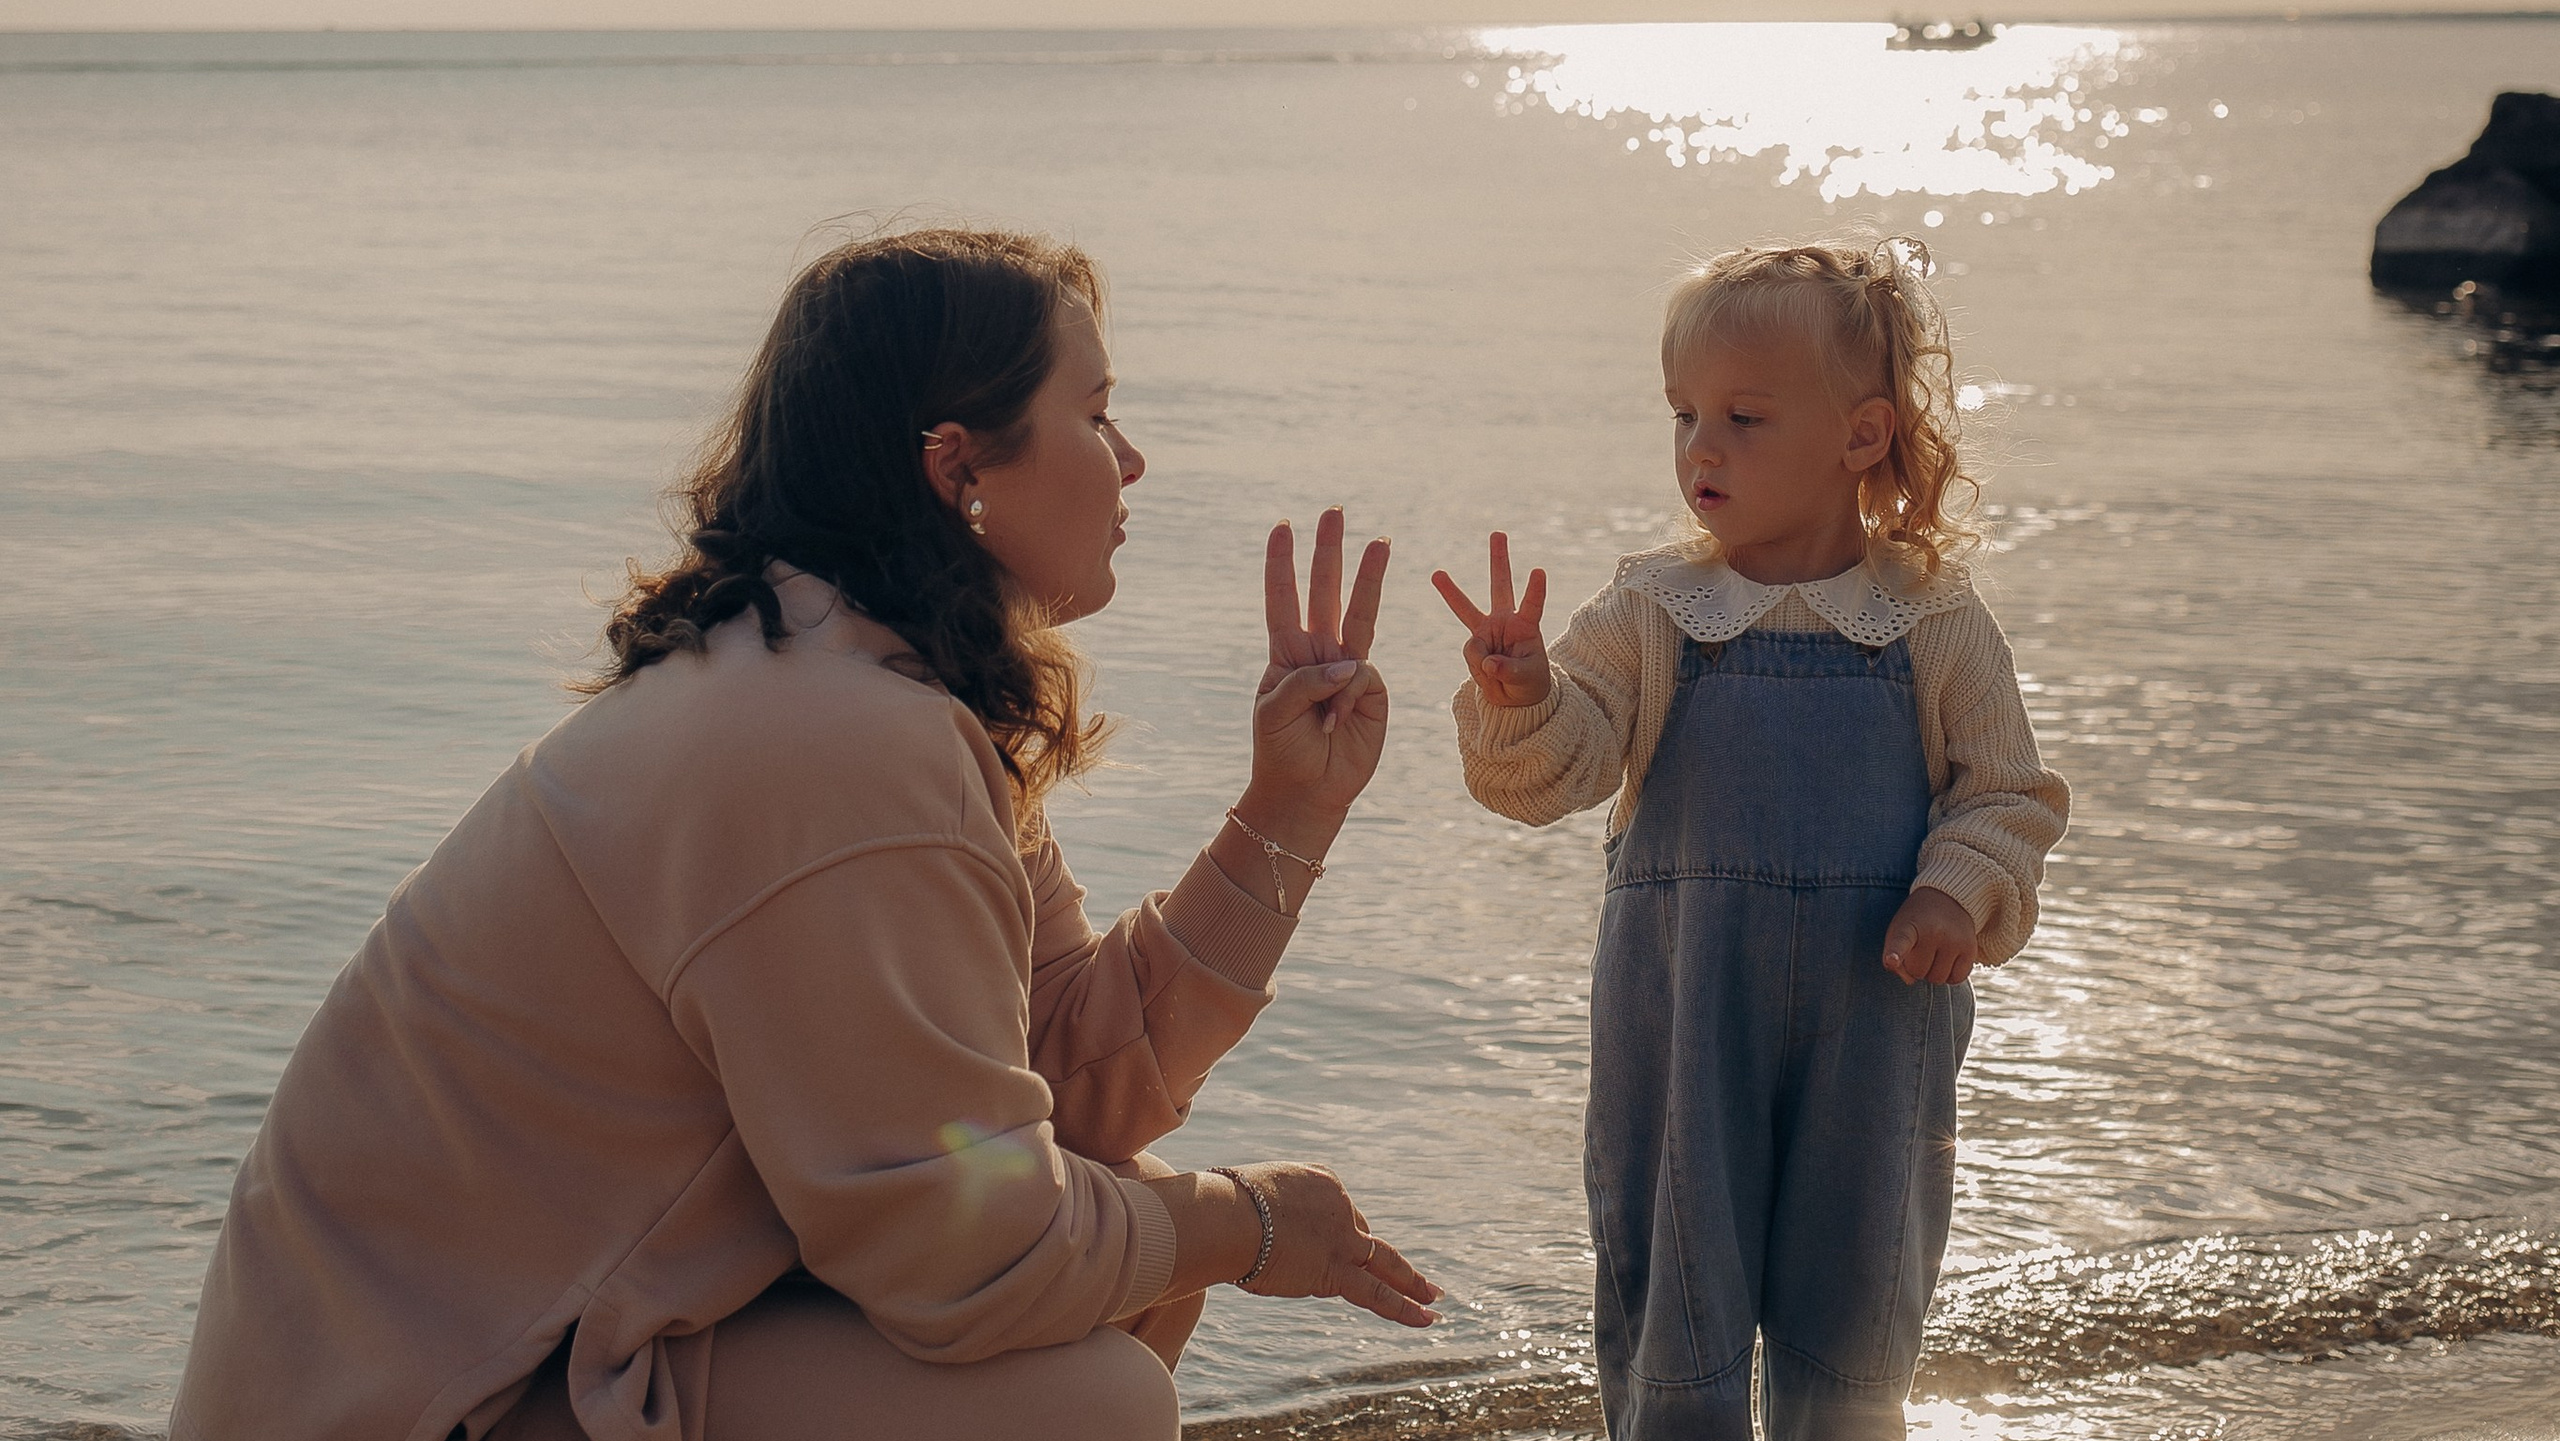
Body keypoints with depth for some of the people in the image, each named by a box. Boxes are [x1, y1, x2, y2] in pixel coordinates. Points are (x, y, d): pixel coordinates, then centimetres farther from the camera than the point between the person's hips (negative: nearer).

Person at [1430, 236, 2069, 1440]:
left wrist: (1961, 893, -14)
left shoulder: (1932, 619, -2)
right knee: (1671, 1288, 6)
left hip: (1871, 1011, 0)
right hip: (1680, 1011, 0)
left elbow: (2009, 791, 3)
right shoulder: (1652, 611, -1)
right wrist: (1519, 700, -27)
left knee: (1854, 1311, 11)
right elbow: (1559, 768, -7)